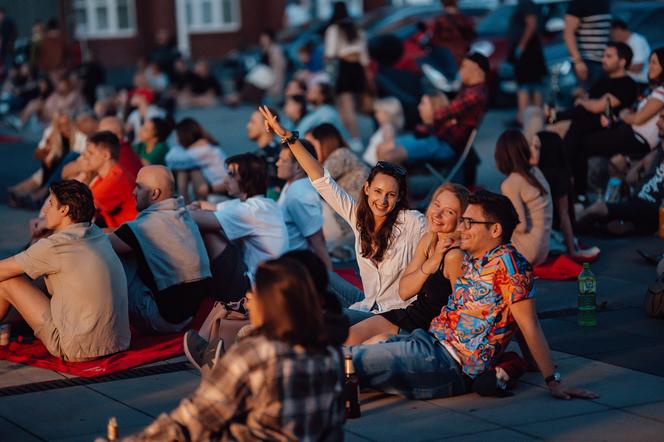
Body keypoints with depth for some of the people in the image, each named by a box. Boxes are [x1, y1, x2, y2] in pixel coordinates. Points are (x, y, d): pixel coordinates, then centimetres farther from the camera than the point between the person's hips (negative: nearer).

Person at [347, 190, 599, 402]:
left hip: (450, 363, -9)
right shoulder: (470, 259, 15)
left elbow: (530, 326, -14)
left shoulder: (507, 263, -11)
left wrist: (553, 381, -16)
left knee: (350, 359, -18)